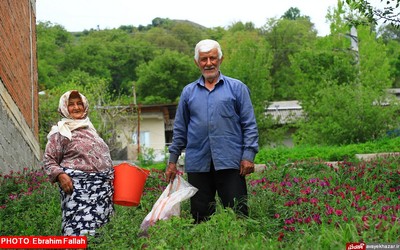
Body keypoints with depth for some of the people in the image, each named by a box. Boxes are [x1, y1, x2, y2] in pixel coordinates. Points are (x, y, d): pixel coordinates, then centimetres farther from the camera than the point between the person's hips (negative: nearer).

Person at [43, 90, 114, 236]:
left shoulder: (89, 128, 20)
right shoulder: (60, 131, 1)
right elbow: (48, 160, -1)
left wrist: (111, 173, 19)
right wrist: (60, 175, -17)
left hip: (102, 186, 6)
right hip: (77, 186, -6)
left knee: (102, 226, 4)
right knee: (81, 228, -16)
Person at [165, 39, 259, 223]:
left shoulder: (237, 88, 6)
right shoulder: (188, 92, 14)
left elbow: (249, 125, 3)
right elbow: (180, 129, 18)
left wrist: (248, 156, -7)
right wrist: (172, 161, 13)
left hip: (230, 162, -2)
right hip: (197, 164, 3)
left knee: (237, 214, -3)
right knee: (199, 216, 7)